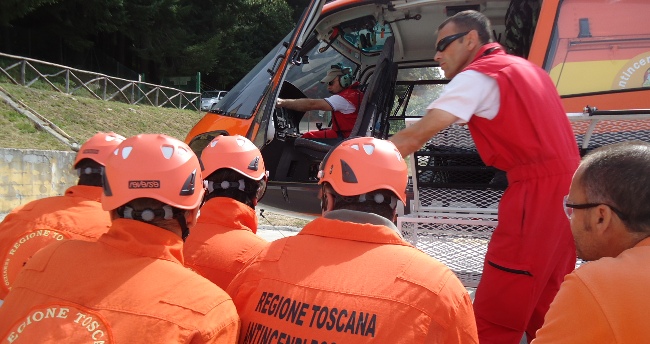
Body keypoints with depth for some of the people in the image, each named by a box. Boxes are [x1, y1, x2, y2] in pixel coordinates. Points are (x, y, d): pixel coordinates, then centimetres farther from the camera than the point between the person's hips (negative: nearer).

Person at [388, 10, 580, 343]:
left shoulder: (477, 76, -7)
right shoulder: (523, 67, 20)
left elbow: (416, 135, -15)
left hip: (536, 193, -9)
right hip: (567, 187, 9)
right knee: (544, 307, 19)